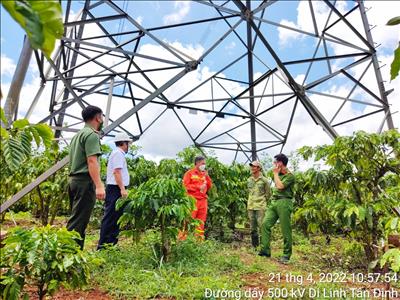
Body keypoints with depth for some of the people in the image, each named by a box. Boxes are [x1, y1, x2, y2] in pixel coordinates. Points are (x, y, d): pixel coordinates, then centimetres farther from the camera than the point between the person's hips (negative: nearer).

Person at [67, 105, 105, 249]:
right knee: (78, 222, -8)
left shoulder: (77, 135, 21)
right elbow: (92, 161, -21)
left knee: (76, 219, 13)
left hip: (74, 179, 10)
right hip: (85, 181, -10)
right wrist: (99, 185, -26)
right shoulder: (92, 134, -9)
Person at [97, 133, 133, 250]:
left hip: (116, 190, 10)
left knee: (115, 218, 12)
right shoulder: (118, 153, -9)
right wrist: (122, 189, -22)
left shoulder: (118, 153, 22)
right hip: (116, 189, -10)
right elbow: (117, 171, -19)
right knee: (111, 218, -7)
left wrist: (122, 189, 19)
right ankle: (103, 245, -2)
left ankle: (111, 243, 18)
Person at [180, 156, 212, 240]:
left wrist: (207, 177, 2)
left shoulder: (204, 174, 17)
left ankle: (199, 239, 19)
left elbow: (209, 186, 16)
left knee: (201, 221, 9)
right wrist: (198, 187, -12)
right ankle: (181, 238, 2)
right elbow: (186, 185, -8)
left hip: (203, 200, 6)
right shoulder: (189, 173, 1)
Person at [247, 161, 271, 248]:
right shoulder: (249, 180, 9)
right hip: (250, 206, 5)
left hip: (260, 207, -5)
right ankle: (254, 246, 22)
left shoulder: (264, 180, -3)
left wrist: (262, 201, 7)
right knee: (253, 228, 10)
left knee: (261, 226, -7)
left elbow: (268, 194, 5)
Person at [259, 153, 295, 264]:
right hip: (274, 202, 8)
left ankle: (286, 255, 12)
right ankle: (265, 250, 1)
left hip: (284, 203, -7)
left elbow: (280, 186, -19)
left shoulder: (290, 176, -6)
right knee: (265, 224, -4)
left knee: (286, 230, 0)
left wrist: (276, 173, -8)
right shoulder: (278, 174, 18)